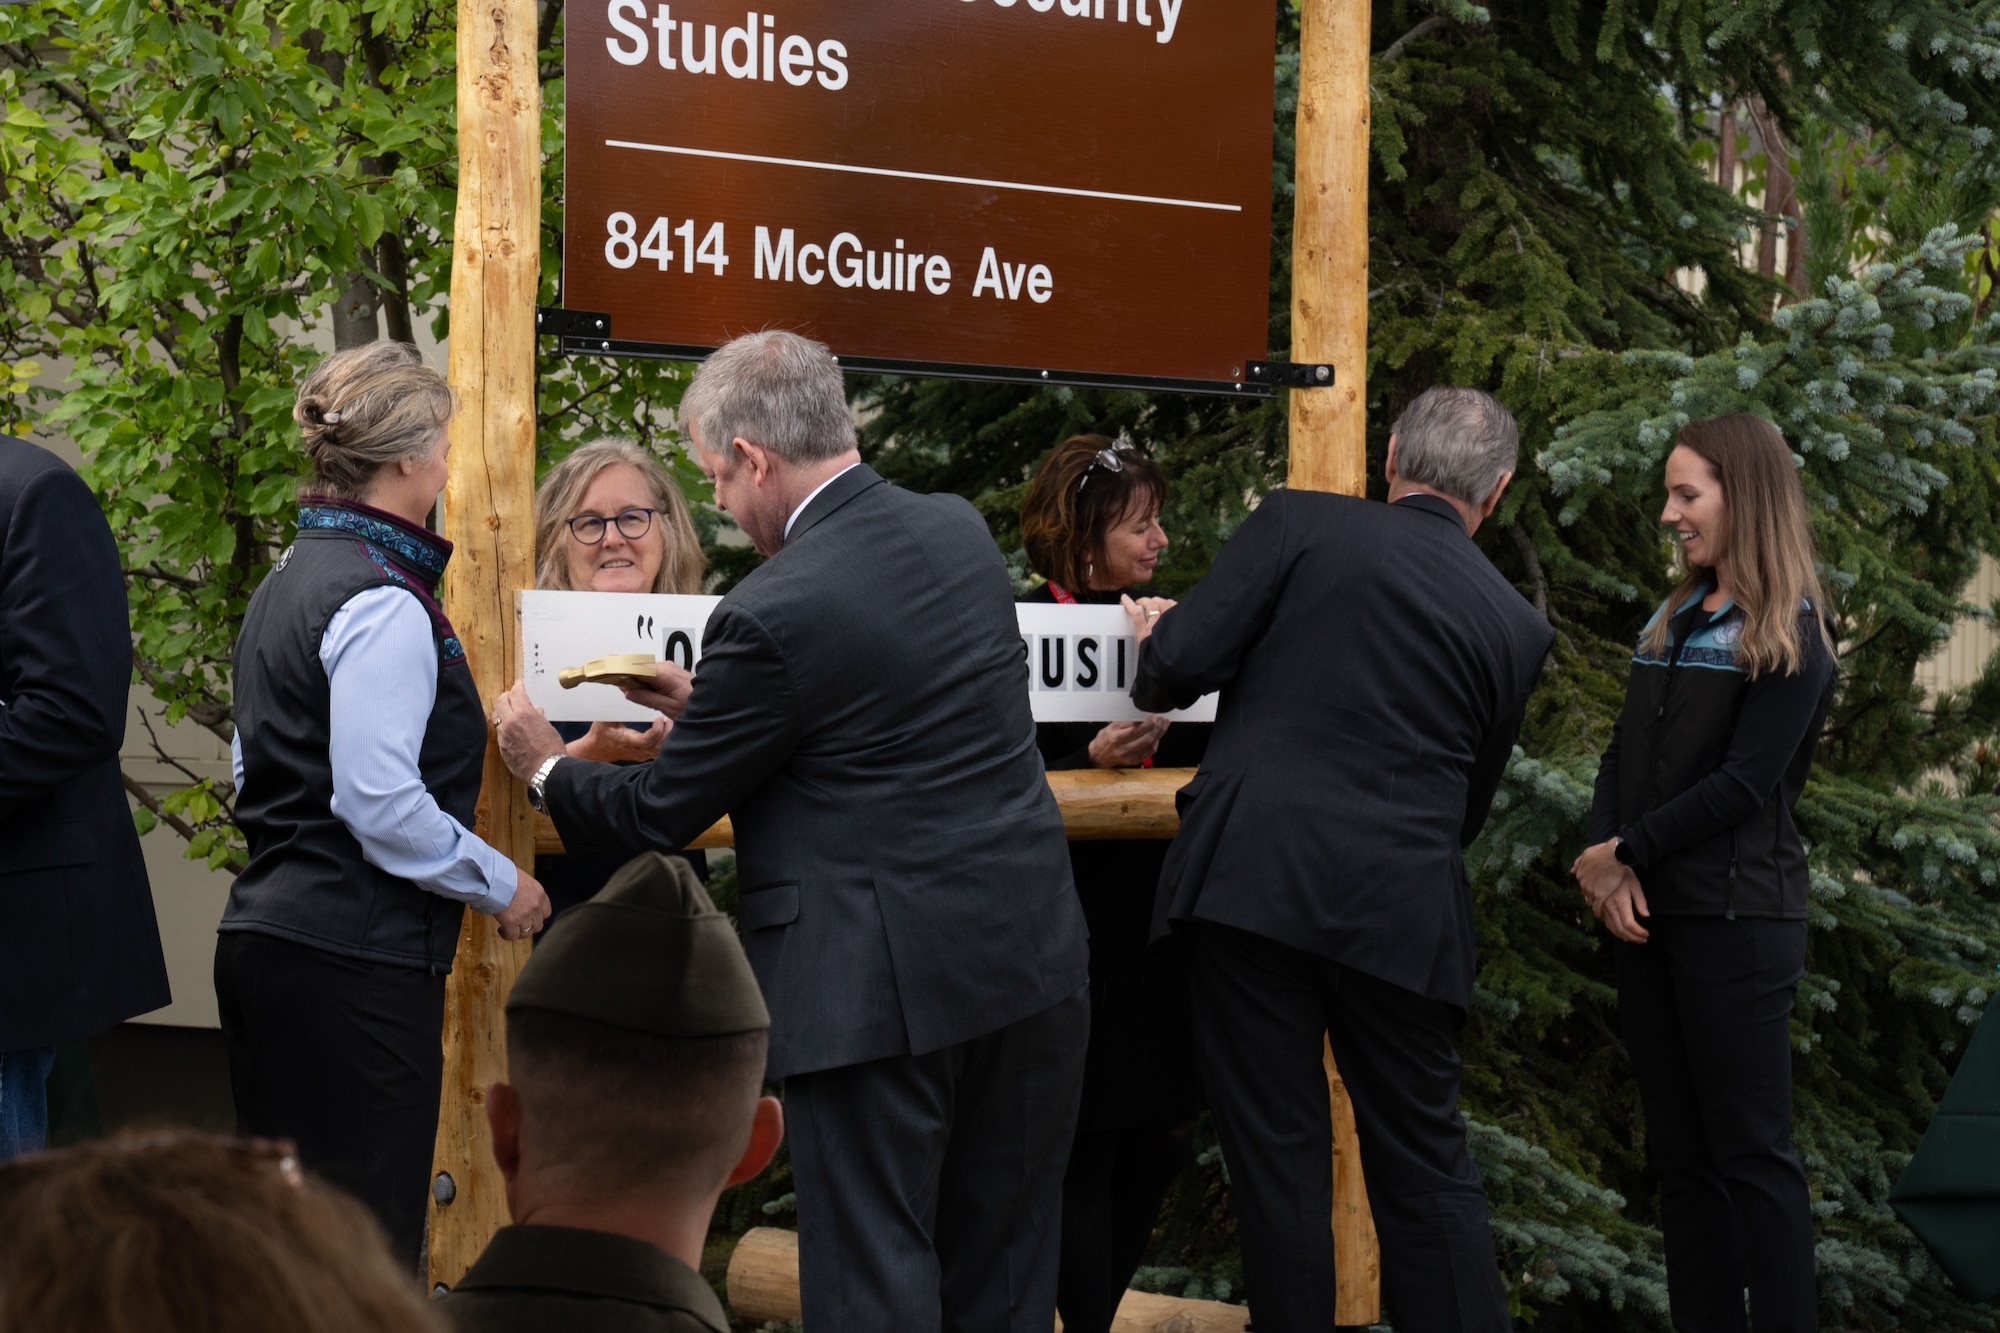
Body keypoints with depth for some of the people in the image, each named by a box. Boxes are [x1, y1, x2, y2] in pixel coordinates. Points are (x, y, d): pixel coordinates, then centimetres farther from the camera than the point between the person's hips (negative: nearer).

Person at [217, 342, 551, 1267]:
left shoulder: (286, 582, 15)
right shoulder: (384, 607, -15)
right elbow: (382, 804, -19)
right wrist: (501, 885, -8)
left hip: (262, 936, 10)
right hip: (354, 959, -10)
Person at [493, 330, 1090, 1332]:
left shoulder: (774, 612, -17)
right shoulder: (961, 533, 5)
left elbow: (662, 814, -6)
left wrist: (547, 768, 13)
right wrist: (710, 709, 22)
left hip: (882, 982, -7)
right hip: (1031, 952, 7)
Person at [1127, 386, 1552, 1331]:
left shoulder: (1298, 524, 0)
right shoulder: (1517, 627, 9)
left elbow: (1181, 660, -6)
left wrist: (1153, 671, 16)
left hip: (1252, 887, -2)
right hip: (1403, 913, 2)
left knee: (1275, 1152, 6)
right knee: (1425, 1163, 12)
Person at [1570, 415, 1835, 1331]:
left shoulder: (1789, 637, -6)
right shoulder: (1674, 619, 15)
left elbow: (1743, 784, -14)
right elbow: (1624, 755, 11)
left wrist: (1627, 855, -10)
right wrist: (1604, 861, -6)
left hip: (1735, 919, -7)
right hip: (1649, 913, 7)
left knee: (1751, 1150, -7)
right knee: (1679, 1151, 7)